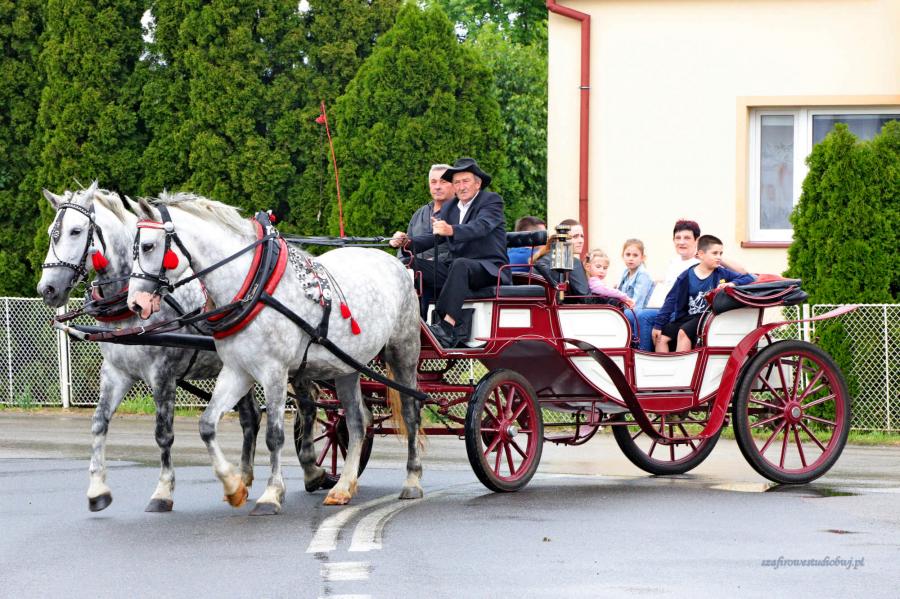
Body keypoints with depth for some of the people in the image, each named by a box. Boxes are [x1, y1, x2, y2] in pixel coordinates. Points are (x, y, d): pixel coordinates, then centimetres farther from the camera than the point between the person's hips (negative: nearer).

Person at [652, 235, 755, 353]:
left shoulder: (722, 273, 0)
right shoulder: (687, 276, 0)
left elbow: (749, 278, 0)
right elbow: (671, 300, 3)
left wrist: (733, 283, -20)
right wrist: (658, 324, -1)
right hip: (687, 317, 3)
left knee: (683, 332, -28)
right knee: (660, 337, -11)